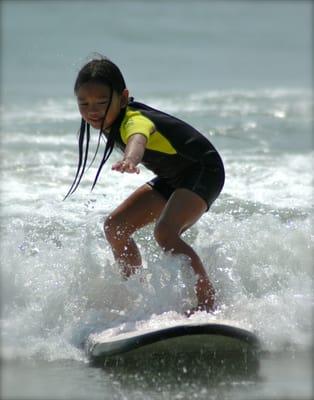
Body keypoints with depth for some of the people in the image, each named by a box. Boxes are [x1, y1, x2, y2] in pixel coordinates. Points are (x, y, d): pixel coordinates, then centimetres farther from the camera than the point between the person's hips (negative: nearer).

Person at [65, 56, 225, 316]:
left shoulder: (134, 120, -34)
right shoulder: (109, 120, -7)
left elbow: (138, 139, -60)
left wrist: (129, 160, -82)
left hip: (203, 170, -10)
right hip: (172, 178, 10)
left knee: (164, 232, -31)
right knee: (115, 227, 2)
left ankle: (208, 302, -24)